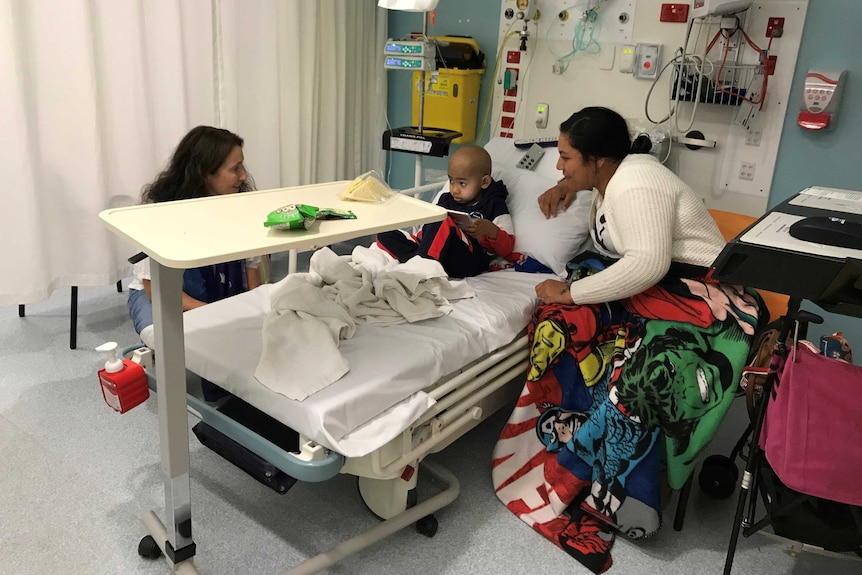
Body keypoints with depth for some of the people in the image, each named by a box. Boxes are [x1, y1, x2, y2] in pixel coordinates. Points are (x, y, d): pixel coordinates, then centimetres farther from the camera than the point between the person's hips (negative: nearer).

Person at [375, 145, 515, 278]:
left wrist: (490, 229, -17)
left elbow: (507, 249, 2)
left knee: (445, 223, -33)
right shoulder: (446, 200, 24)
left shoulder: (494, 205, 7)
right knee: (384, 235, -3)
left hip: (471, 263, -6)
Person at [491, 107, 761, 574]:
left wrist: (570, 294, -25)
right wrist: (567, 187, 15)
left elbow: (647, 264, -31)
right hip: (654, 289, 10)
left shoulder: (633, 186, -19)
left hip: (696, 298, -9)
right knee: (565, 322, -13)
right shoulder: (617, 171, 10)